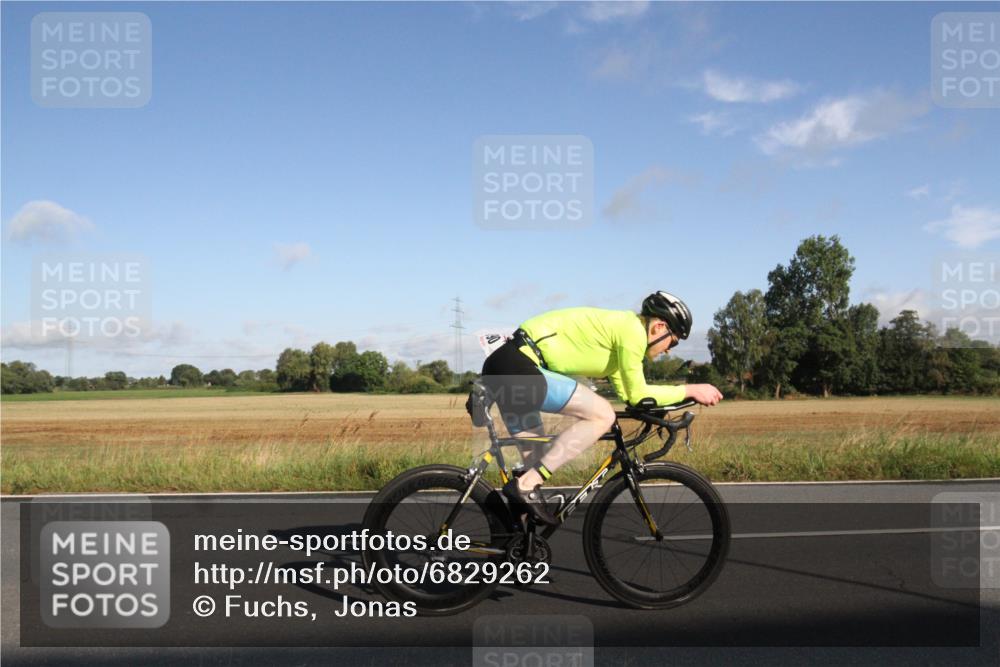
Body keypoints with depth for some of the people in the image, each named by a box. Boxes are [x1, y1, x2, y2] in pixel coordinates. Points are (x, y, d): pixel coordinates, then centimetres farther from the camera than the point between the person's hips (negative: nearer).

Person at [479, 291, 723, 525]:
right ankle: (526, 484, -11)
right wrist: (689, 390, 5)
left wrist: (683, 394, 21)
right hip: (519, 367, -11)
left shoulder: (617, 328, 22)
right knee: (602, 415, -12)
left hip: (503, 367, 11)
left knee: (535, 462, 18)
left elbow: (627, 393, 25)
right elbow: (638, 395, -4)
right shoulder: (632, 329, -7)